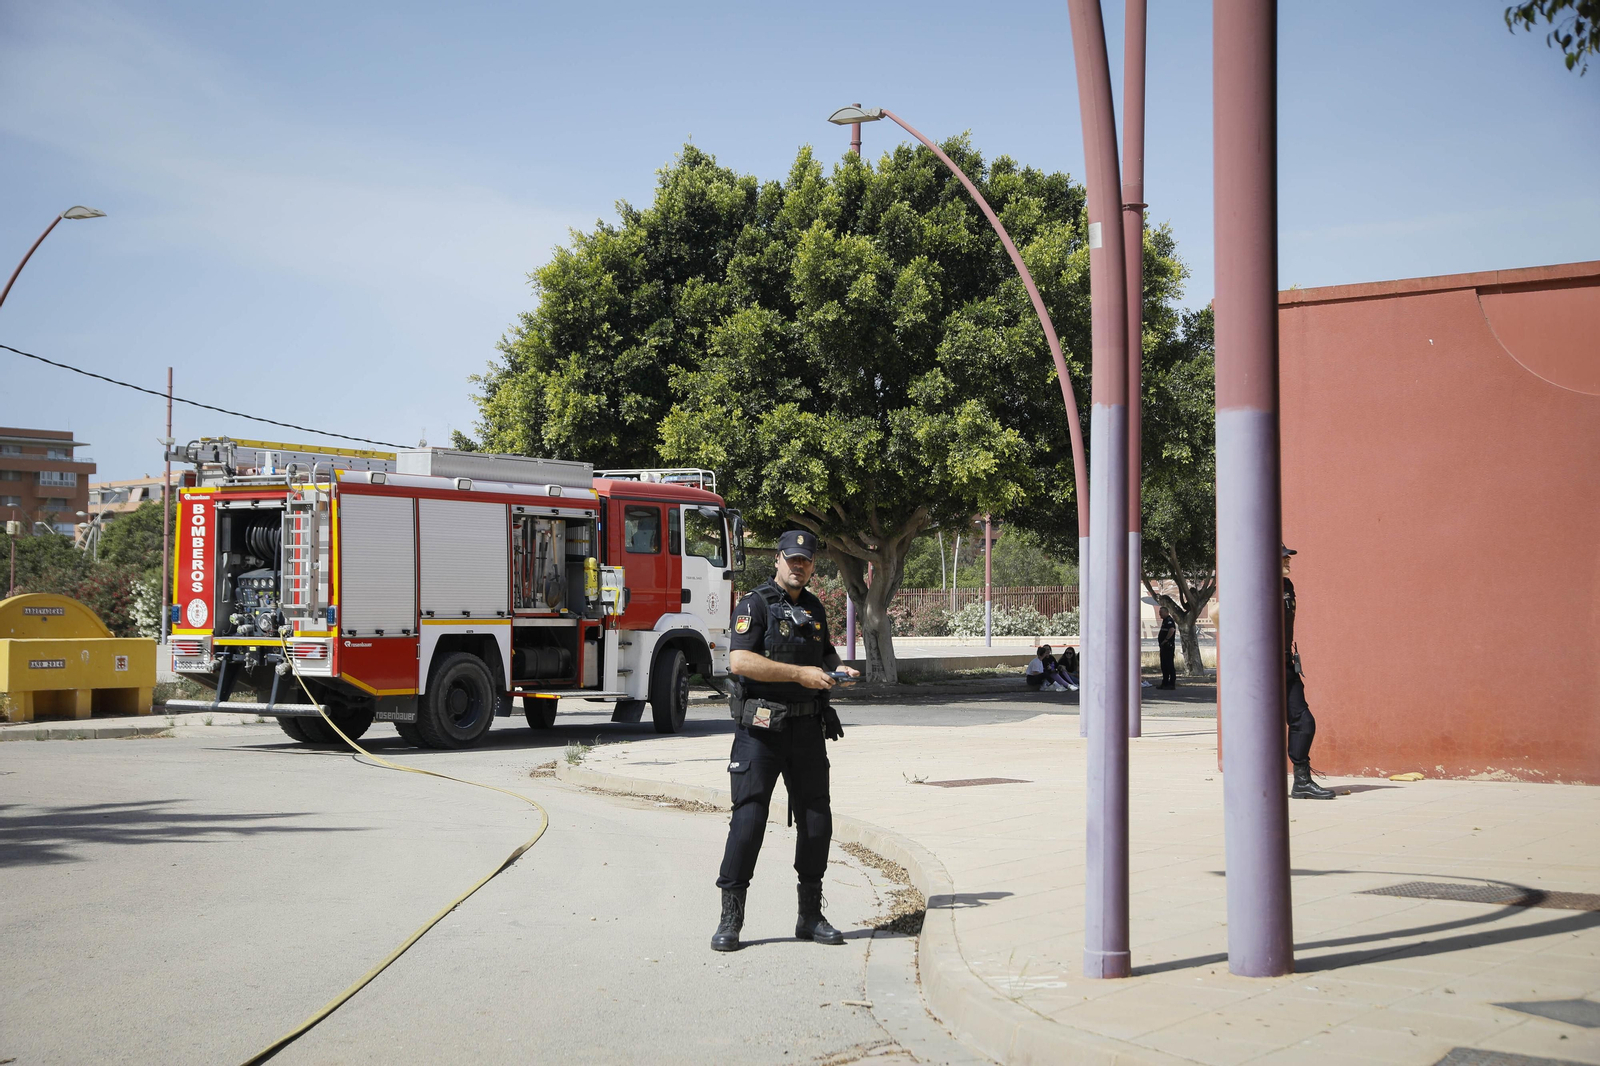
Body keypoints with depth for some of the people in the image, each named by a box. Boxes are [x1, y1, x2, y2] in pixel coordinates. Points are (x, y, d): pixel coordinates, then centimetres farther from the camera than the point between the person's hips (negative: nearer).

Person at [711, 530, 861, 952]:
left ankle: (811, 917, 18)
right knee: (748, 819, -8)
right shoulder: (755, 605, -6)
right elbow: (740, 661, -20)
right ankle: (730, 920, 0)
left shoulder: (815, 609, 15)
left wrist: (838, 671, 3)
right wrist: (800, 674, -23)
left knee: (816, 821, 7)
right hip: (760, 728, -6)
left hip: (808, 729, 6)